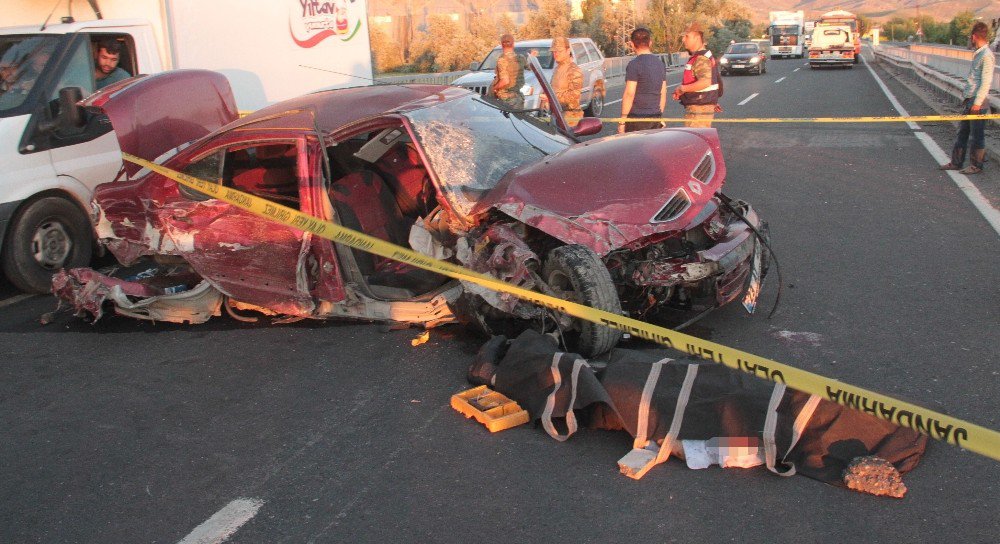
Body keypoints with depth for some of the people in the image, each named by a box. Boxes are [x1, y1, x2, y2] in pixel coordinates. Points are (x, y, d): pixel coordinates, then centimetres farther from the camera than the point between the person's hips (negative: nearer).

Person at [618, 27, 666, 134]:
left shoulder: (634, 64, -11)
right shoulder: (660, 64, 11)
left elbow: (629, 94, -15)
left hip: (637, 118, -7)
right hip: (655, 118, 7)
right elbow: (663, 93, 15)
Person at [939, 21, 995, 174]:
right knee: (962, 132, 13)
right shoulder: (978, 53, 13)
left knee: (977, 135, 0)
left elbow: (986, 82, -18)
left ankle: (976, 165, 8)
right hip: (969, 100, 9)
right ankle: (956, 162, 20)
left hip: (978, 101, -9)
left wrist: (977, 103, -20)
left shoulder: (987, 56, -15)